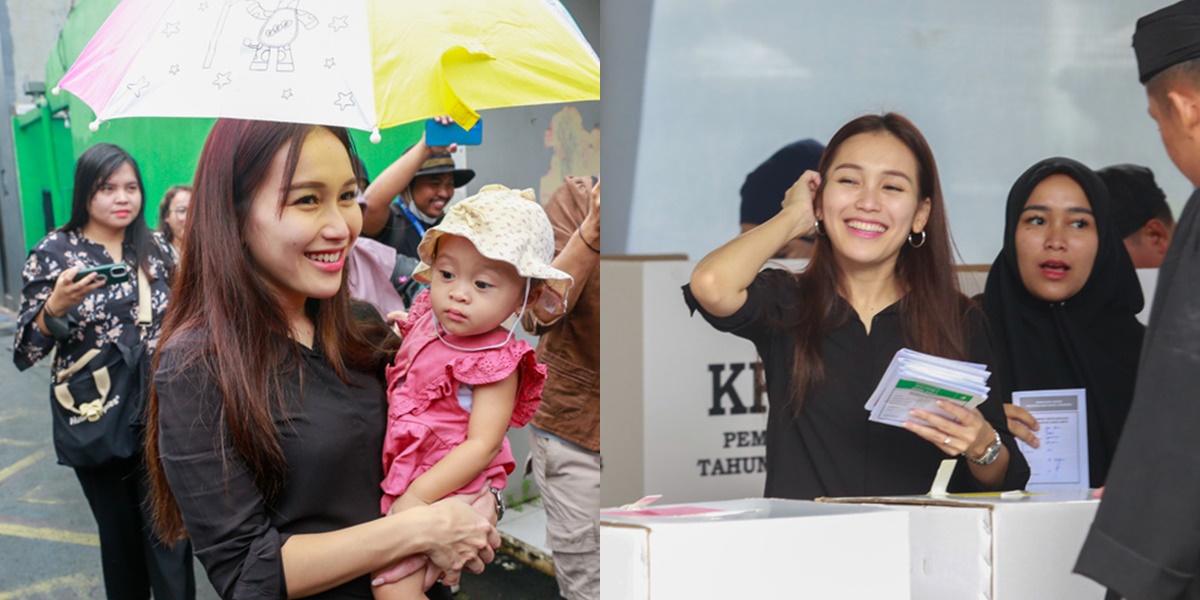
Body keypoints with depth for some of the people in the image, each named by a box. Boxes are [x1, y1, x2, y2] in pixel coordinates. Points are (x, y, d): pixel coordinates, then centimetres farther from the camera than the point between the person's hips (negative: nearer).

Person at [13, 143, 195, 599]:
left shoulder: (156, 249, 6)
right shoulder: (54, 253, -1)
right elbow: (25, 352, -5)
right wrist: (56, 306, -22)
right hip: (95, 421, -1)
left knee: (167, 540, -8)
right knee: (120, 540, 8)